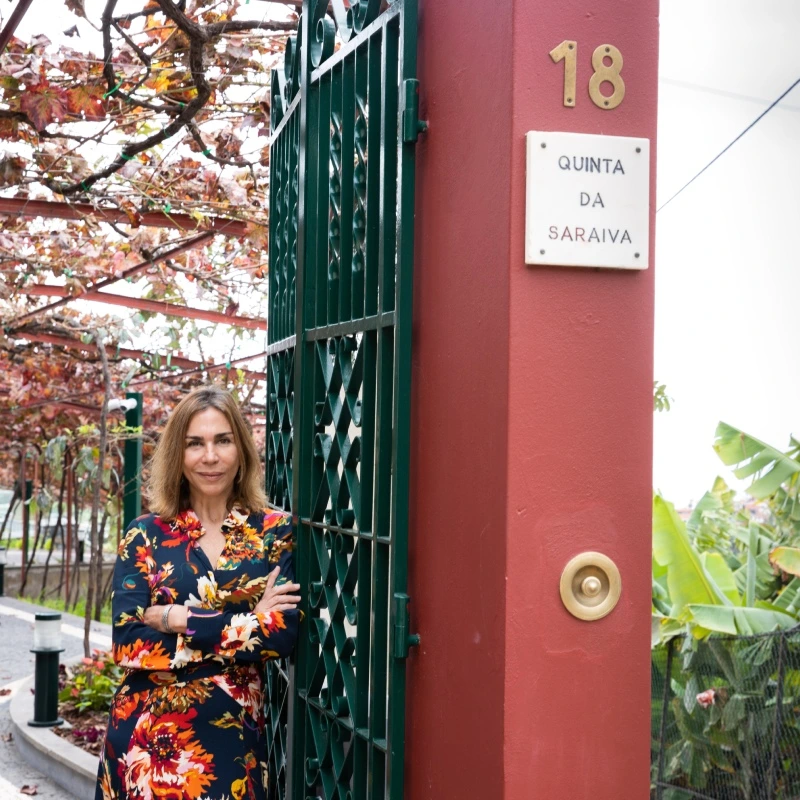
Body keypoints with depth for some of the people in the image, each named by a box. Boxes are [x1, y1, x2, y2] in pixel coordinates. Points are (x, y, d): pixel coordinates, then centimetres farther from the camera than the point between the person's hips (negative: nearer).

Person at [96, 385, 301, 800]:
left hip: (233, 737, 0)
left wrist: (179, 620, -14)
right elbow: (126, 641, -10)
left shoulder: (275, 532, 0)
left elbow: (283, 634, -12)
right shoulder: (145, 535, 1)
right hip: (147, 736, 1)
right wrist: (244, 625, -13)